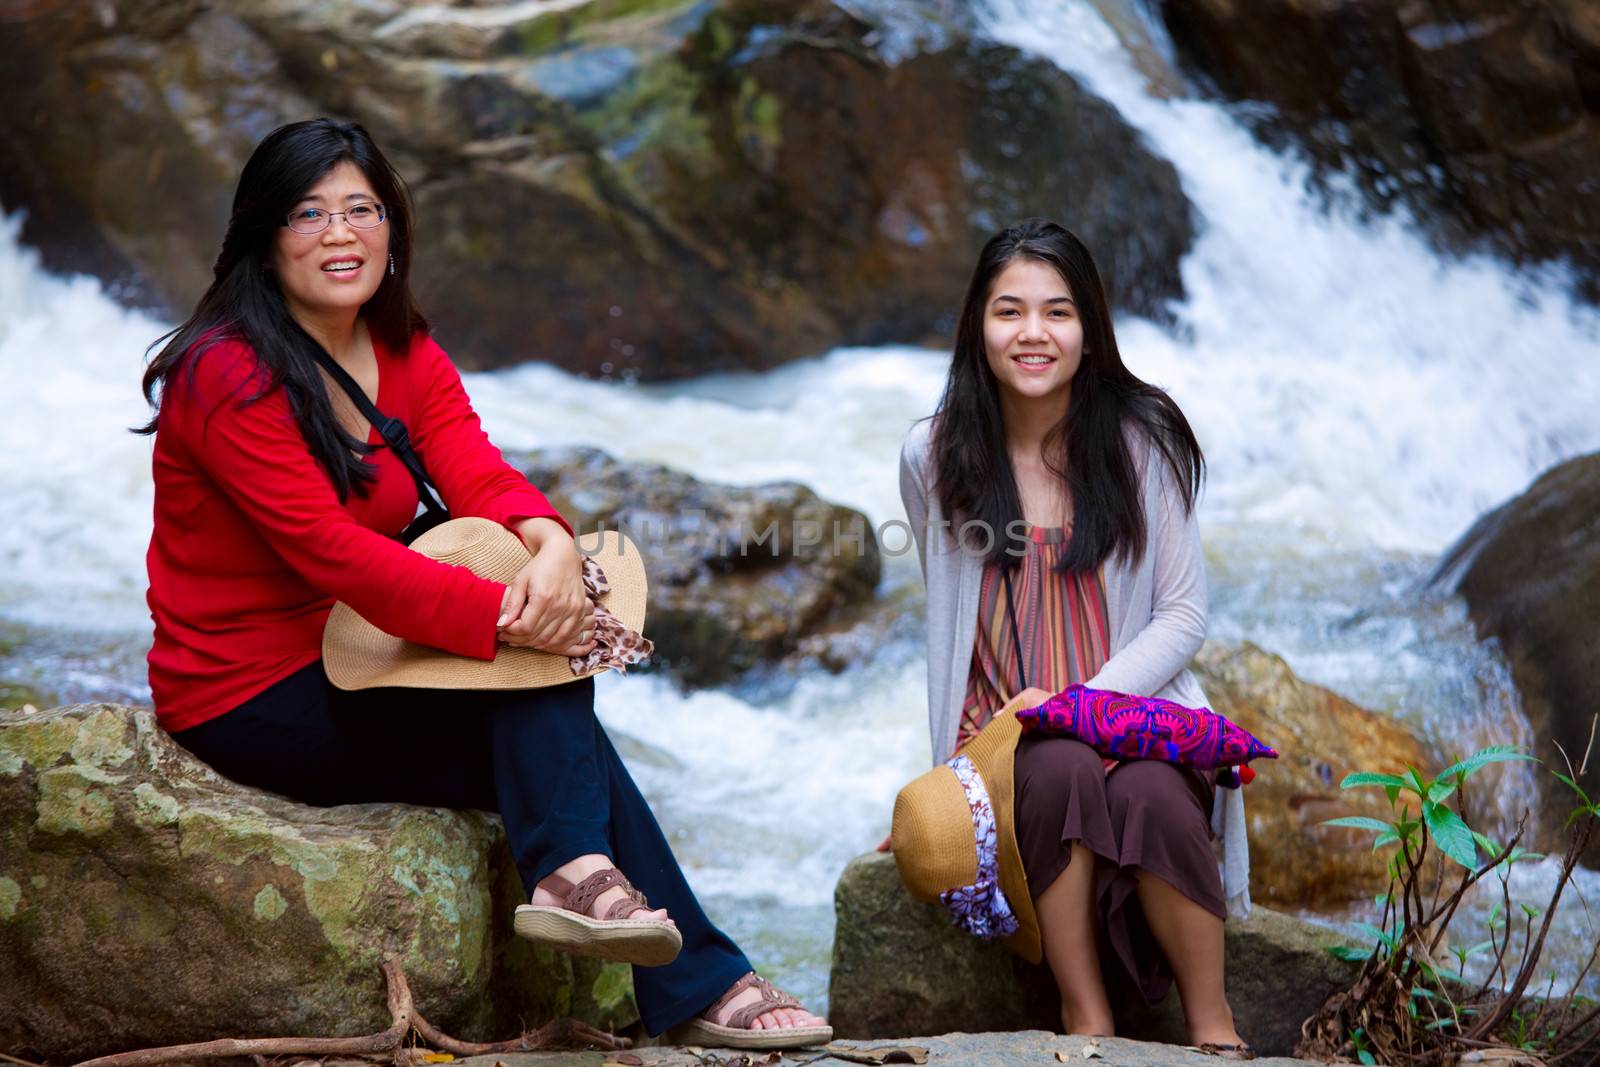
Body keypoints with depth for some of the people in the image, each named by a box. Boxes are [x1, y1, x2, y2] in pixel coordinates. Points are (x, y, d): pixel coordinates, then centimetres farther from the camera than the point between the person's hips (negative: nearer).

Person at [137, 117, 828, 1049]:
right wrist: (503, 616, -36)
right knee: (560, 736, -21)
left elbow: (480, 476, -10)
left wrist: (551, 544, -33)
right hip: (247, 698, -7)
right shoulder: (228, 376, -17)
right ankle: (699, 985, -18)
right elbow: (330, 549, -27)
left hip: (347, 664, 7)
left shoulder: (409, 358, 7)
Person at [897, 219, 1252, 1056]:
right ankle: (1085, 1019, -25)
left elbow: (1183, 616, 0)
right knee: (1062, 772, -36)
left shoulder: (1139, 441, -1)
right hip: (1003, 728, 1)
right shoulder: (935, 455, 3)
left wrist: (1080, 700, -14)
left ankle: (1214, 1028, -20)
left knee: (1152, 796, -35)